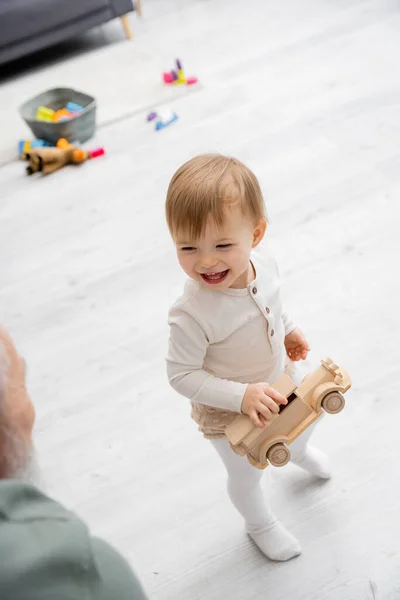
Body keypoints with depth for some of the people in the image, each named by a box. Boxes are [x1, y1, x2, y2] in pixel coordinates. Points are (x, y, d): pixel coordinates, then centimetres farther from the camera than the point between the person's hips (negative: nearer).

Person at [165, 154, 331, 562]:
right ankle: (259, 524, 58)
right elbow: (181, 376, -32)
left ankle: (299, 452, 74)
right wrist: (241, 397, -36)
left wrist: (288, 329, 4)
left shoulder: (263, 263, -24)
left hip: (280, 378, 6)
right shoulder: (192, 315, -43)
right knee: (246, 475, 23)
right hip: (229, 413, -5)